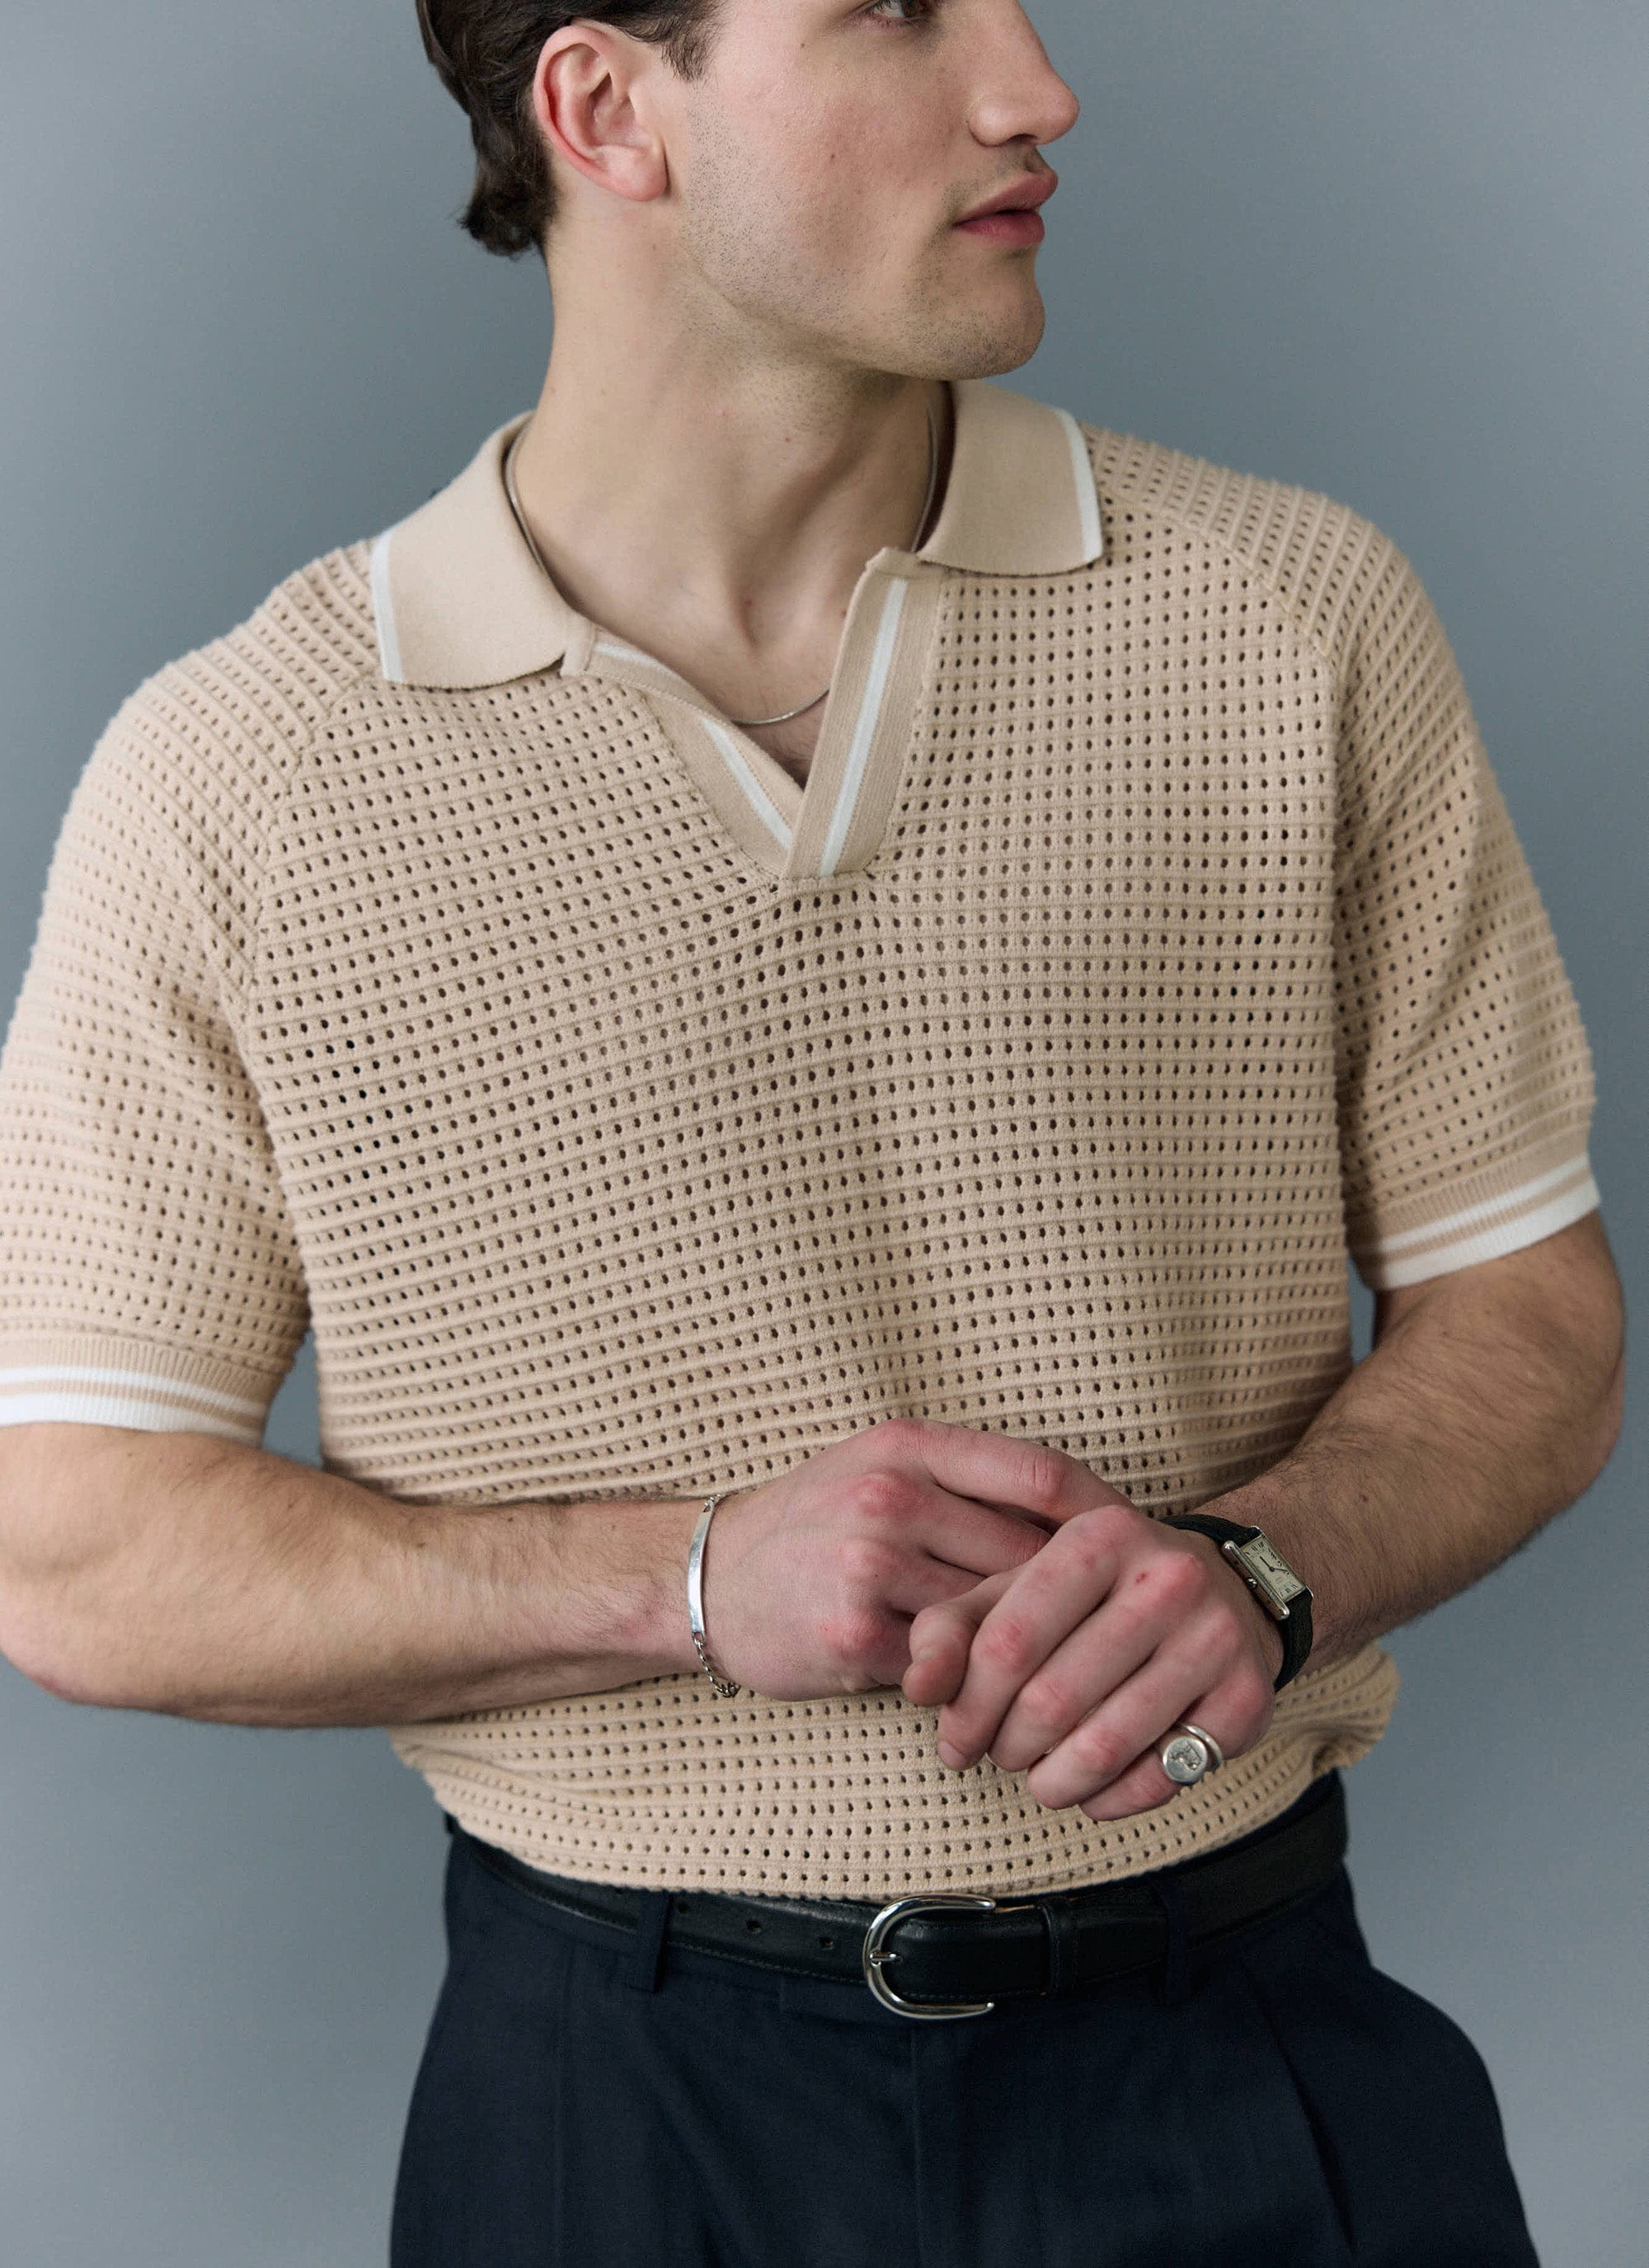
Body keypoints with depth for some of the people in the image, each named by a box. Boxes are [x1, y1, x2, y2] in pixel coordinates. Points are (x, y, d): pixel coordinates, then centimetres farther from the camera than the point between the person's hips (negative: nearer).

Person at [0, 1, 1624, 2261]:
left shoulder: (1301, 615, -3)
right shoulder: (227, 778, -7)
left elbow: (1528, 1307, 4)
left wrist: (1264, 1564, -17)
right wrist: (693, 1581, -19)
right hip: (618, 2080, 0)